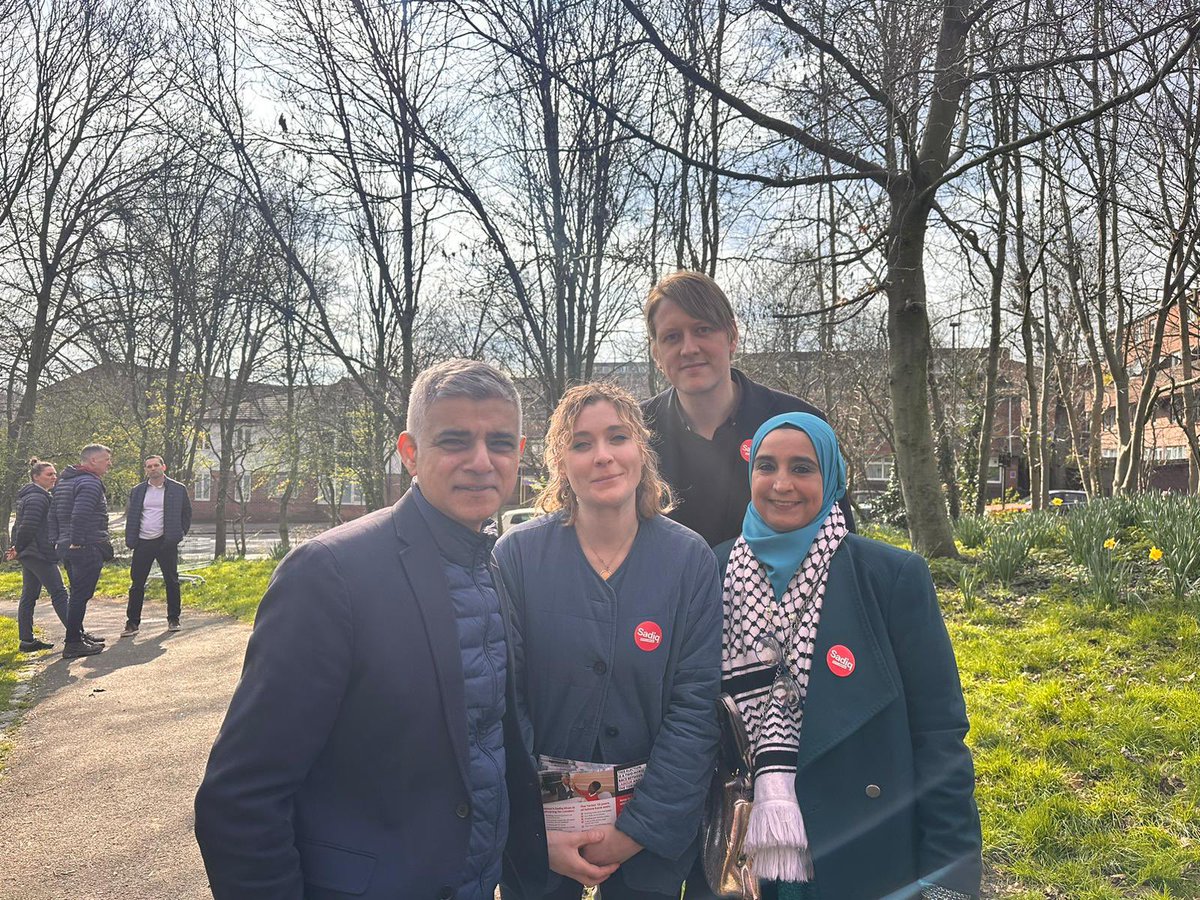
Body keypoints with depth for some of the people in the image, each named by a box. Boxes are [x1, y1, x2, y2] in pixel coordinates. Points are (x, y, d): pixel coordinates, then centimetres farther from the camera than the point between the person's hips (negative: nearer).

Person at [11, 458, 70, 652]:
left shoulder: (35, 496, 18)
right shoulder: (38, 497, -15)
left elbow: (20, 525, 21)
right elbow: (28, 526, -21)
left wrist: (17, 547, 16)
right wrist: (19, 547, -9)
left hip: (28, 555, 10)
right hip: (39, 554, -10)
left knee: (29, 596, 10)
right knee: (58, 593, -9)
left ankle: (26, 640, 14)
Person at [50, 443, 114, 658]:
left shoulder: (63, 482, 17)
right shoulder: (91, 483, -15)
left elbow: (53, 514, 19)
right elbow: (80, 516, -26)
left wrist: (57, 540, 18)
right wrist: (77, 542, -19)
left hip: (65, 547, 10)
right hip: (87, 548, -10)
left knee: (77, 594, 20)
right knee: (80, 595, -5)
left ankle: (78, 633, 31)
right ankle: (73, 644, -2)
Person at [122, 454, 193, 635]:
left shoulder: (178, 489, 2)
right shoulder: (137, 491, 9)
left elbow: (187, 514, 10)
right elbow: (131, 517, 14)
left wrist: (180, 534, 1)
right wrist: (130, 541, 4)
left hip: (166, 542, -2)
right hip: (143, 543, 2)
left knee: (172, 582, 5)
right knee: (137, 584, 2)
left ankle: (173, 619, 17)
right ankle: (132, 622, 9)